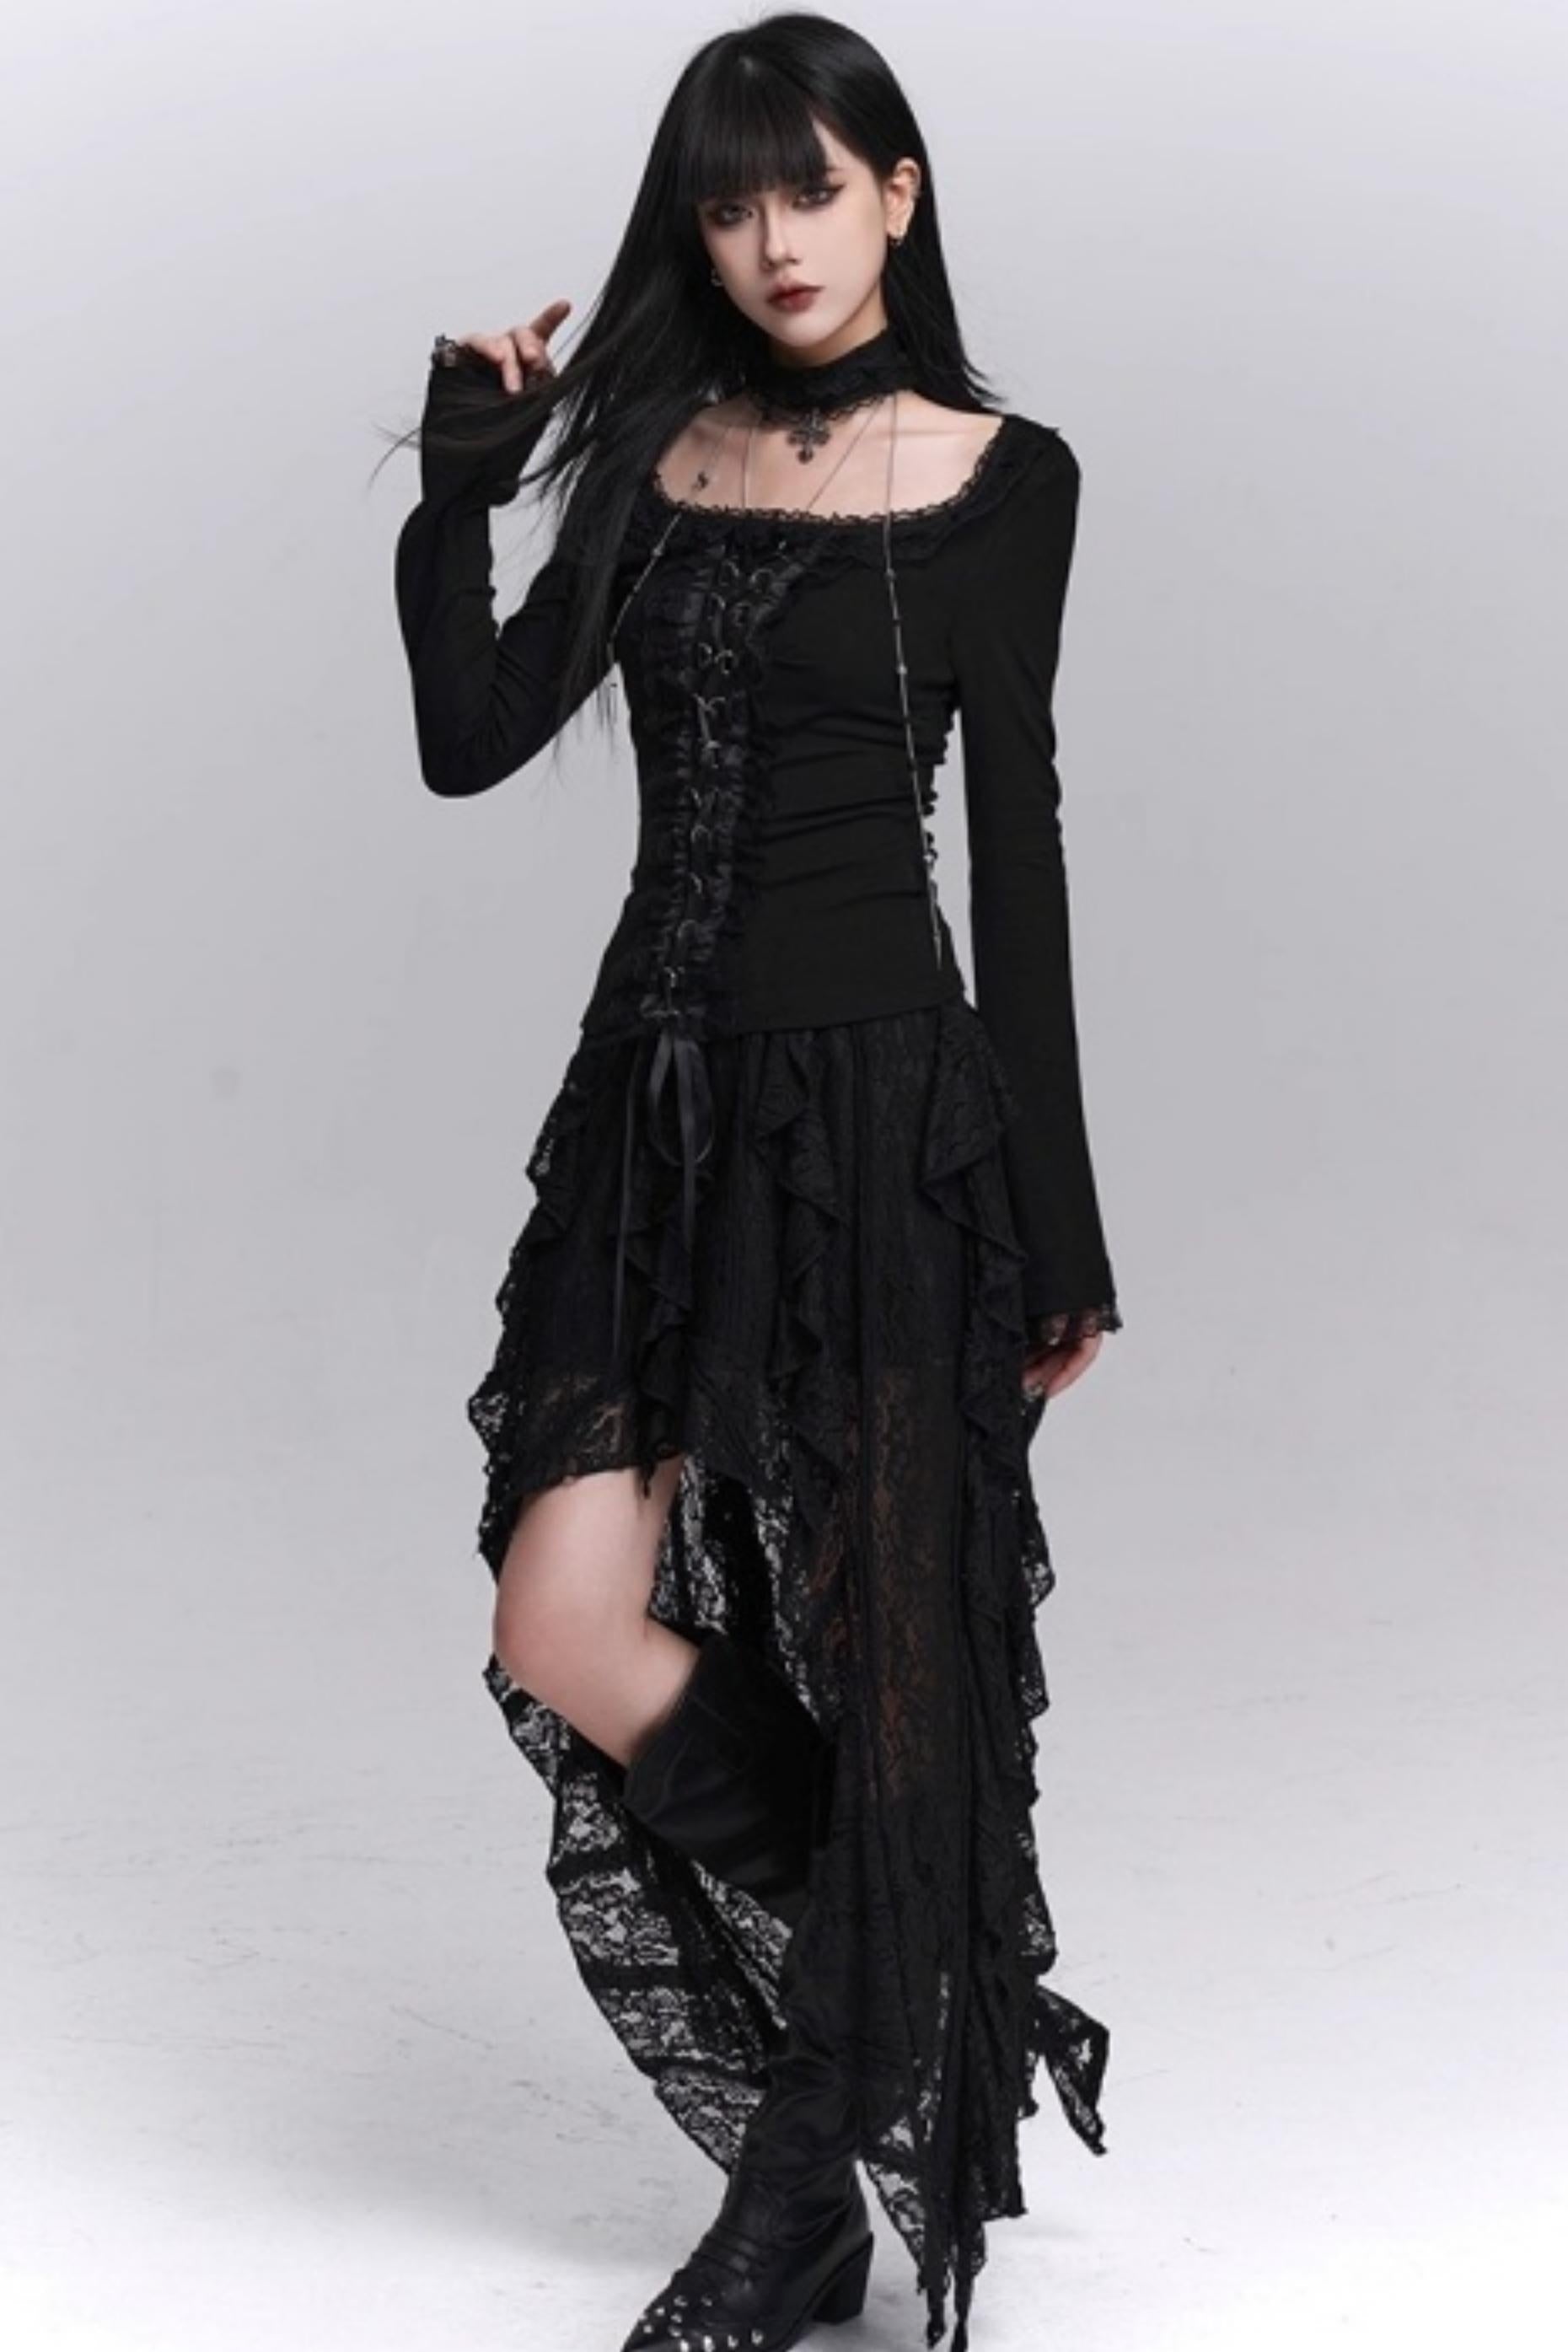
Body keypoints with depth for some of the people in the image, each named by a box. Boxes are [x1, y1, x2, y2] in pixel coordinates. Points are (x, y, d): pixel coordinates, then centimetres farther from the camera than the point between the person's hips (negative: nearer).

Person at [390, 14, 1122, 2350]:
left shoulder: (1001, 476, 1)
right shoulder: (659, 455, 11)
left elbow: (1017, 841, -1)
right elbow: (470, 742, 4)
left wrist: (1052, 1216, -3)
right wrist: (460, 487, -6)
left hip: (881, 1099, -4)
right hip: (660, 1089, 4)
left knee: (867, 1641, 2)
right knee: (568, 1633, -4)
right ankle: (941, 2001, 18)